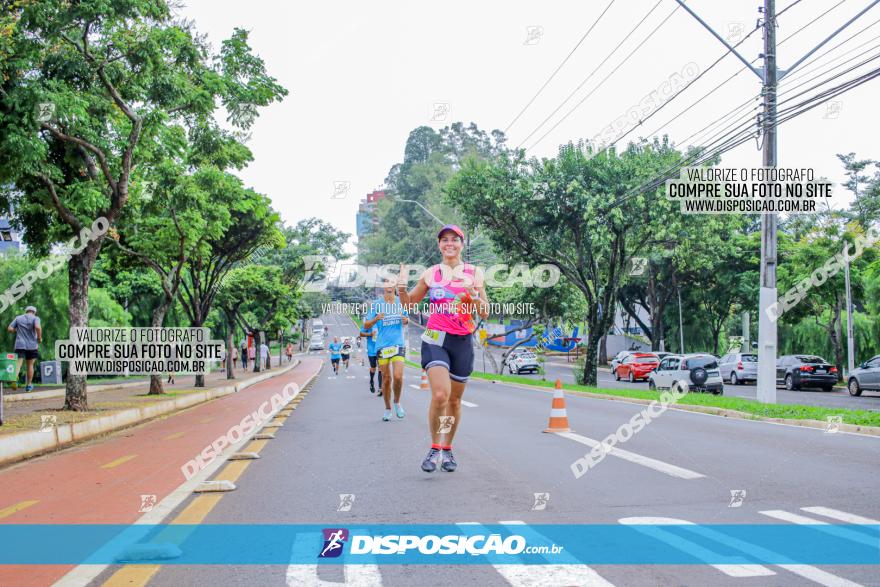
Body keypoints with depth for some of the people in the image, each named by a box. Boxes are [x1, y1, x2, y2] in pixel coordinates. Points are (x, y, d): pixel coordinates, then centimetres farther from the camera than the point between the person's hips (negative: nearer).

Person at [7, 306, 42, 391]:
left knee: (18, 364, -8)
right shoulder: (35, 318, 0)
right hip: (32, 345, -1)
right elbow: (38, 327, -19)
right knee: (30, 365, 12)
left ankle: (15, 379, -36)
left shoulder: (18, 318, 10)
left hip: (20, 345, 1)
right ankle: (29, 385, 18)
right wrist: (40, 338, -6)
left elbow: (9, 329, 4)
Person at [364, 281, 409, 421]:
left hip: (398, 344, 1)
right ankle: (387, 409, 20)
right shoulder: (376, 304, -2)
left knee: (398, 377, -12)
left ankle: (397, 403, 14)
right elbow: (366, 326, 0)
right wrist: (376, 319, -19)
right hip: (382, 346, -1)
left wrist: (405, 319, -4)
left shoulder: (401, 301, 5)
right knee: (386, 379, 4)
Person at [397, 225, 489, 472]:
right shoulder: (430, 274, 7)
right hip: (435, 340, -1)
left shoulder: (474, 273, 5)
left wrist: (475, 296, -16)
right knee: (440, 395, -19)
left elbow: (485, 314, 3)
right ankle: (434, 448, -1)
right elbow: (409, 303, 16)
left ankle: (447, 449, 28)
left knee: (454, 399, 10)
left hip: (462, 342, 1)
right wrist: (401, 288, -5)